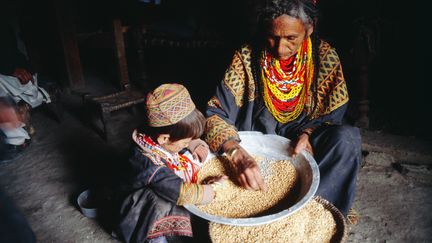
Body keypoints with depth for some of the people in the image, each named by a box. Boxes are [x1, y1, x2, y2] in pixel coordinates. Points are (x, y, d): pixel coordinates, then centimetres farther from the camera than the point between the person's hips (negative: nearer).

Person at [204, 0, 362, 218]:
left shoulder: (325, 57, -10)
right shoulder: (247, 57, -14)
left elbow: (333, 115, 1)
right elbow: (215, 113, -19)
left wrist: (308, 133, -21)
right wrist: (238, 154, -38)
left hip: (303, 143, 1)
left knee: (347, 138, -27)